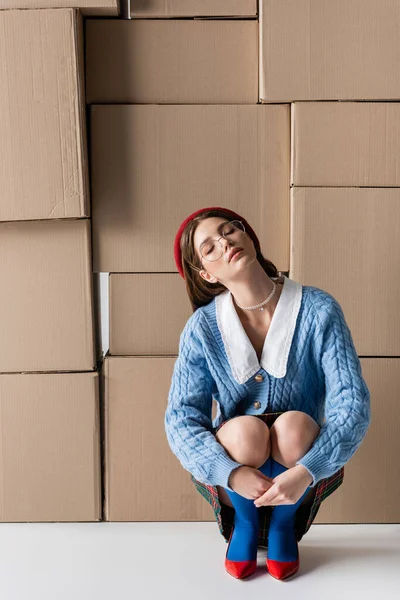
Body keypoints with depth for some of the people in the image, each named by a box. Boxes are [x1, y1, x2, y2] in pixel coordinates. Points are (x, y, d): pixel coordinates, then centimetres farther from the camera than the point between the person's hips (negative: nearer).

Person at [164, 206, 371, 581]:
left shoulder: (319, 310, -15)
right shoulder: (202, 327, -11)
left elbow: (353, 403, -20)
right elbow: (181, 417, -16)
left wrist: (304, 473, -34)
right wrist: (232, 473, -33)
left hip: (307, 474, 0)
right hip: (231, 473, 0)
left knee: (295, 425, -31)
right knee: (244, 429, -31)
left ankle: (283, 524, 0)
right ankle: (244, 524, 1)